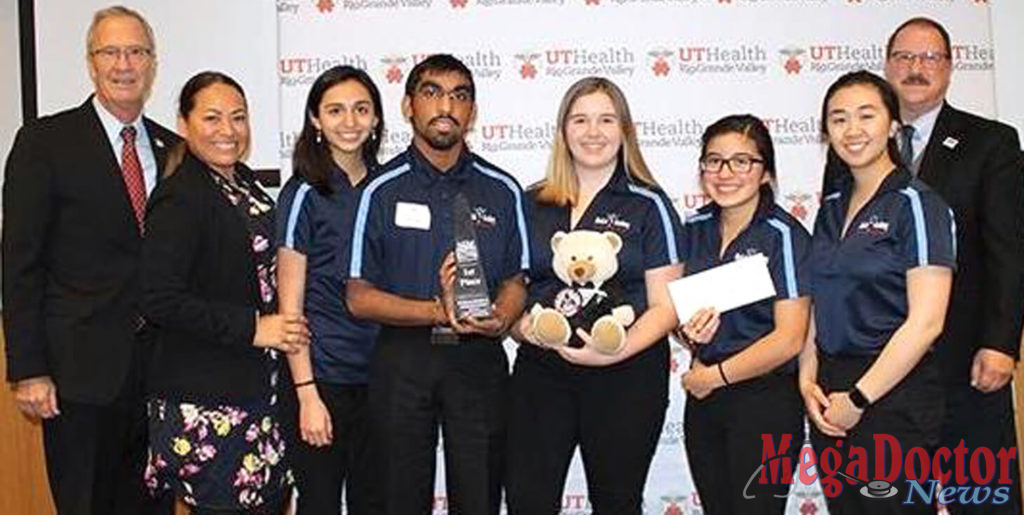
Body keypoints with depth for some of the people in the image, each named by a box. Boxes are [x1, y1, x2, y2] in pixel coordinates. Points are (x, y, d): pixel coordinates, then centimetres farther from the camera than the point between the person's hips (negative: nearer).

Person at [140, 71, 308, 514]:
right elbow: (158, 300, -22)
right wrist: (252, 328, -20)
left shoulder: (243, 182, 10)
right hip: (204, 400, -8)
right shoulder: (180, 198, -16)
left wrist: (282, 325, 12)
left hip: (255, 386, 8)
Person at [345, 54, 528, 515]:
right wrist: (437, 312, -16)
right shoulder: (381, 190, -1)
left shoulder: (502, 191, 5)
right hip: (402, 359, -1)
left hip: (479, 359, 1)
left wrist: (498, 319, -12)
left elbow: (515, 281, 11)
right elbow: (359, 296, -2)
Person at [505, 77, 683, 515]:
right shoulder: (533, 204, 9)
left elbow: (665, 306, -4)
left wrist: (617, 350, -20)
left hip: (625, 376, -2)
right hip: (540, 370, 2)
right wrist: (520, 324, -7)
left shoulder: (649, 205, 0)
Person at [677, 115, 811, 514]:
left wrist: (714, 376, -10)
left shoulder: (784, 235, -12)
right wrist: (688, 330, -7)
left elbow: (789, 338, -16)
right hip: (703, 398, 6)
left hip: (766, 401, -5)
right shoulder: (694, 229, 5)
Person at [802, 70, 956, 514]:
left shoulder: (917, 205, -9)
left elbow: (926, 322, -15)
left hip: (893, 395, -6)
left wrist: (858, 398, -13)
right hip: (829, 398, 6)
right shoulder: (831, 209, 11)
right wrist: (808, 381, -1)